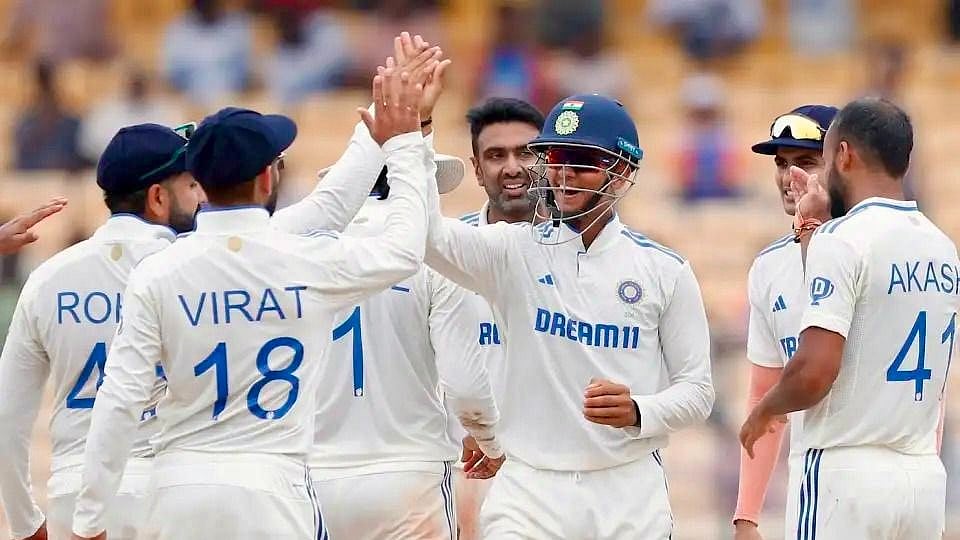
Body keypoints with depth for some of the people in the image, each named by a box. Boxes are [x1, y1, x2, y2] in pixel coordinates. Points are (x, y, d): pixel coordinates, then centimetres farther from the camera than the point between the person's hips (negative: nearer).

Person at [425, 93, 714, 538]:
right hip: (530, 489, -1)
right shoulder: (516, 253, 3)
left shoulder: (664, 270, 4)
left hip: (630, 494, 1)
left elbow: (697, 392, 6)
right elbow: (429, 234, -15)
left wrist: (638, 412, -16)